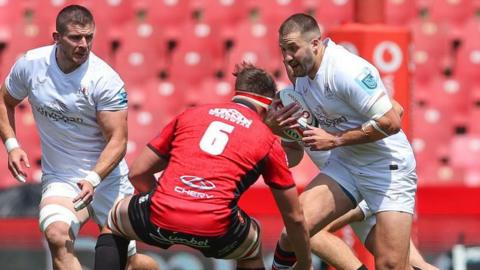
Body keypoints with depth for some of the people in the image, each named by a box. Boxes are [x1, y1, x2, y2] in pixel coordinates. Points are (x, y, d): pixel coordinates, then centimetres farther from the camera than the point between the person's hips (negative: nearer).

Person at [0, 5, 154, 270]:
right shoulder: (30, 64, -5)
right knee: (57, 236, -29)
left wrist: (94, 178, -31)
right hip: (59, 179, 2)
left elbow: (117, 139, -16)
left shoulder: (106, 79, -17)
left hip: (107, 178, -2)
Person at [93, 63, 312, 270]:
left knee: (114, 221, 35)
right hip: (216, 230, -1)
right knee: (252, 248, 36)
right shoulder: (268, 141, 17)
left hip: (160, 220, 1)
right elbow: (294, 217, 21)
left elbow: (138, 172, 23)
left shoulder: (190, 115, 21)